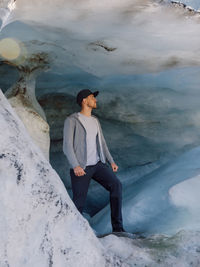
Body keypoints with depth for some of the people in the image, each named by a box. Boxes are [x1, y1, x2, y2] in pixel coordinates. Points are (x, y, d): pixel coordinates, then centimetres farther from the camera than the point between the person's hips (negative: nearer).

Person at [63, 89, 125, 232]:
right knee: (79, 204, -3)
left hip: (97, 164, 5)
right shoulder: (71, 120, -4)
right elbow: (67, 145, -11)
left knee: (116, 184, -17)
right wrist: (75, 166, -23)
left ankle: (117, 227, -10)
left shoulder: (95, 120, 16)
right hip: (80, 168, -5)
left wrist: (111, 161, 7)